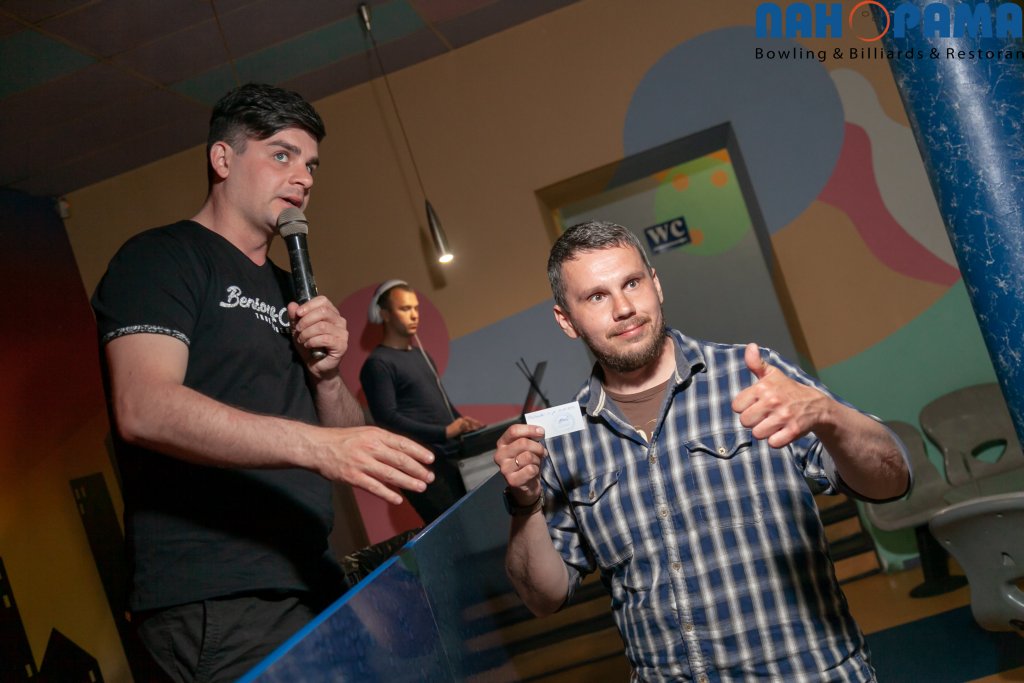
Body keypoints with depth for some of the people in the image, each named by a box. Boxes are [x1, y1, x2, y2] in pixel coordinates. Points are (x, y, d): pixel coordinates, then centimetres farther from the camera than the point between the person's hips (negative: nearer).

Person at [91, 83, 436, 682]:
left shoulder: (290, 290, 20)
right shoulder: (162, 258, -3)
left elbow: (346, 442, 19)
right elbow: (144, 409, -21)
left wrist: (327, 374, -2)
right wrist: (316, 444, -30)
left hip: (312, 585, 7)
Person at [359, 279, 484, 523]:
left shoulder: (421, 354, 19)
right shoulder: (378, 363, -7)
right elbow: (388, 420, -16)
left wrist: (464, 423, 7)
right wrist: (444, 432, -20)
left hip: (453, 456, 8)